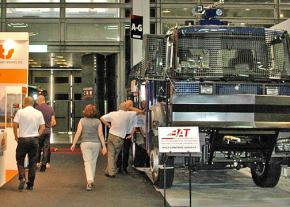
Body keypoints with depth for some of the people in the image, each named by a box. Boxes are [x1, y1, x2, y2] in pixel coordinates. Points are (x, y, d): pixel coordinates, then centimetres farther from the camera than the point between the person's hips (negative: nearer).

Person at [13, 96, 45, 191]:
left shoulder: (20, 112, -4)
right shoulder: (39, 113, 5)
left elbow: (15, 125, -7)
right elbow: (43, 127, 3)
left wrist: (16, 136, 5)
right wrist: (37, 135, 11)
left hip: (23, 139, -2)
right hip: (34, 139, 2)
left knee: (20, 160, 11)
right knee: (32, 162, 7)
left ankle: (22, 178, -11)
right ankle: (30, 185, 10)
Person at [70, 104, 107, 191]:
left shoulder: (82, 121, -2)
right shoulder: (98, 121, -1)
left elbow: (78, 133, -5)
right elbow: (100, 135, -5)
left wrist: (74, 144, 2)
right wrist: (104, 146, -2)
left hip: (85, 143, -1)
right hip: (96, 143, 1)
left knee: (87, 162, -1)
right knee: (93, 162, 14)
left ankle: (89, 180, -18)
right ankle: (91, 180, 25)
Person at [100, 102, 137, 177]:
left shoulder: (113, 114, 0)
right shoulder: (128, 114, -10)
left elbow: (102, 118, 2)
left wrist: (109, 125, 8)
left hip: (111, 135, 3)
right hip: (119, 138, -3)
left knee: (111, 155, 8)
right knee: (115, 156, 10)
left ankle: (110, 172, 7)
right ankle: (109, 171, 16)